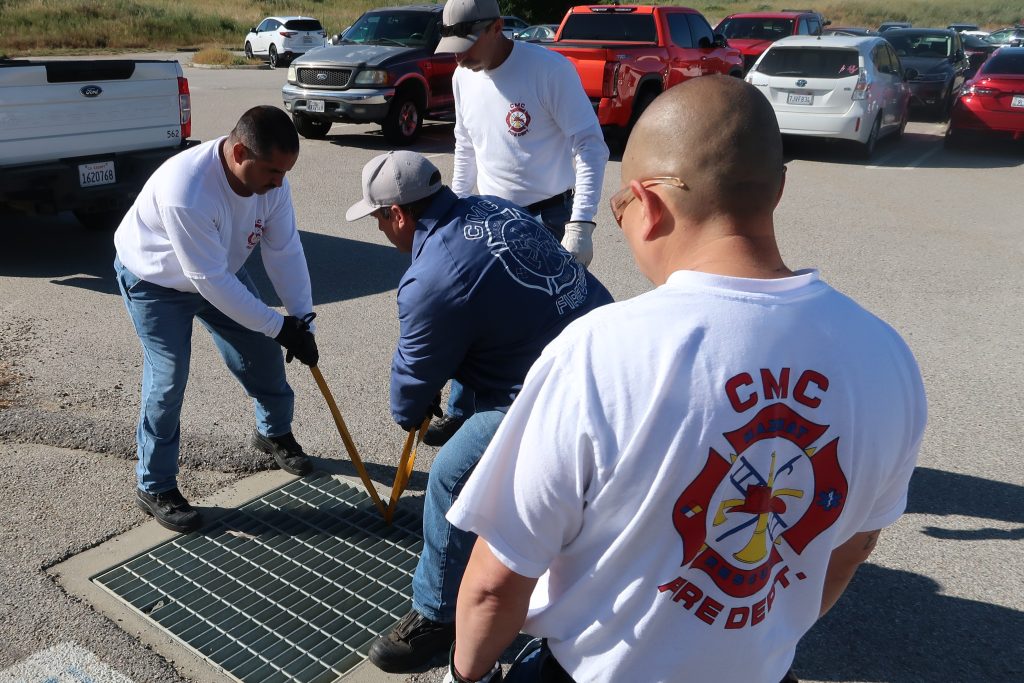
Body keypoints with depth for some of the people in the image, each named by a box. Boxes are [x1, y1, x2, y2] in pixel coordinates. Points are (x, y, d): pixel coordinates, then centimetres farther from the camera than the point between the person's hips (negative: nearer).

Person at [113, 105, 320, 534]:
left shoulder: (270, 177, -23)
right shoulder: (185, 193, -43)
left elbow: (285, 252, -17)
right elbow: (210, 281, -37)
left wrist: (301, 319, -23)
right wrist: (279, 326, -32)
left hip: (222, 270, 6)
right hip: (154, 279, -6)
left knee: (262, 354, 9)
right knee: (168, 379, -10)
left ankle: (274, 434, 37)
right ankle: (154, 487, 9)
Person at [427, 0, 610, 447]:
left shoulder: (550, 69, -17)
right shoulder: (463, 78, 4)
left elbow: (590, 146, -18)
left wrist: (580, 223, -25)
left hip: (547, 218, -6)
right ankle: (461, 414, 27)